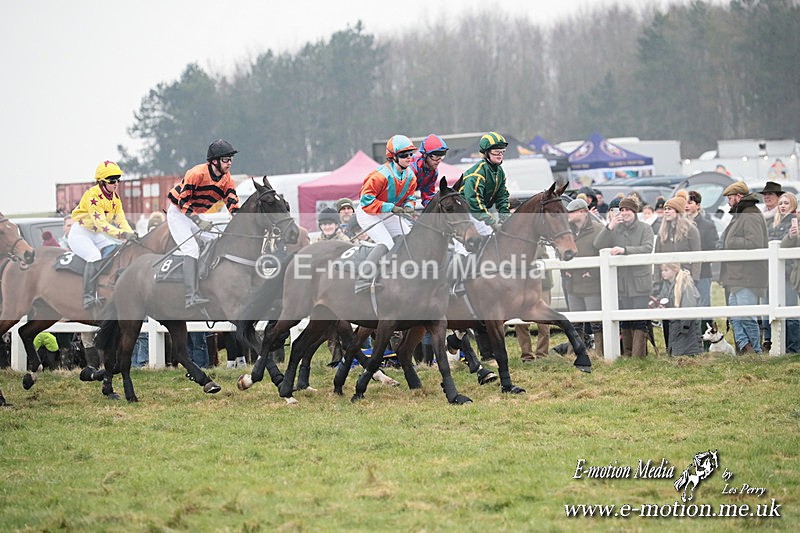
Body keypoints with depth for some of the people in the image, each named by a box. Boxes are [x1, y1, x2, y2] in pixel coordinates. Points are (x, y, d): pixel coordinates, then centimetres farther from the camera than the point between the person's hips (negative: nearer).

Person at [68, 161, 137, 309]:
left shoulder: (115, 197, 4)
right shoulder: (93, 195, -23)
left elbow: (120, 219, -1)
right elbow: (101, 223, -30)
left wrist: (131, 234, -19)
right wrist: (122, 234, -38)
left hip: (96, 235, 9)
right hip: (80, 234, -9)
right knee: (95, 258, -30)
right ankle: (88, 297, -33)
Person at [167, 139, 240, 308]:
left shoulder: (227, 179, -5)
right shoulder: (197, 173, -26)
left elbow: (233, 205, -7)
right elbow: (183, 200, -25)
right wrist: (198, 221, -34)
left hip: (198, 215, 8)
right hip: (178, 213, -8)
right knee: (192, 249, -22)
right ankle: (192, 297, -28)